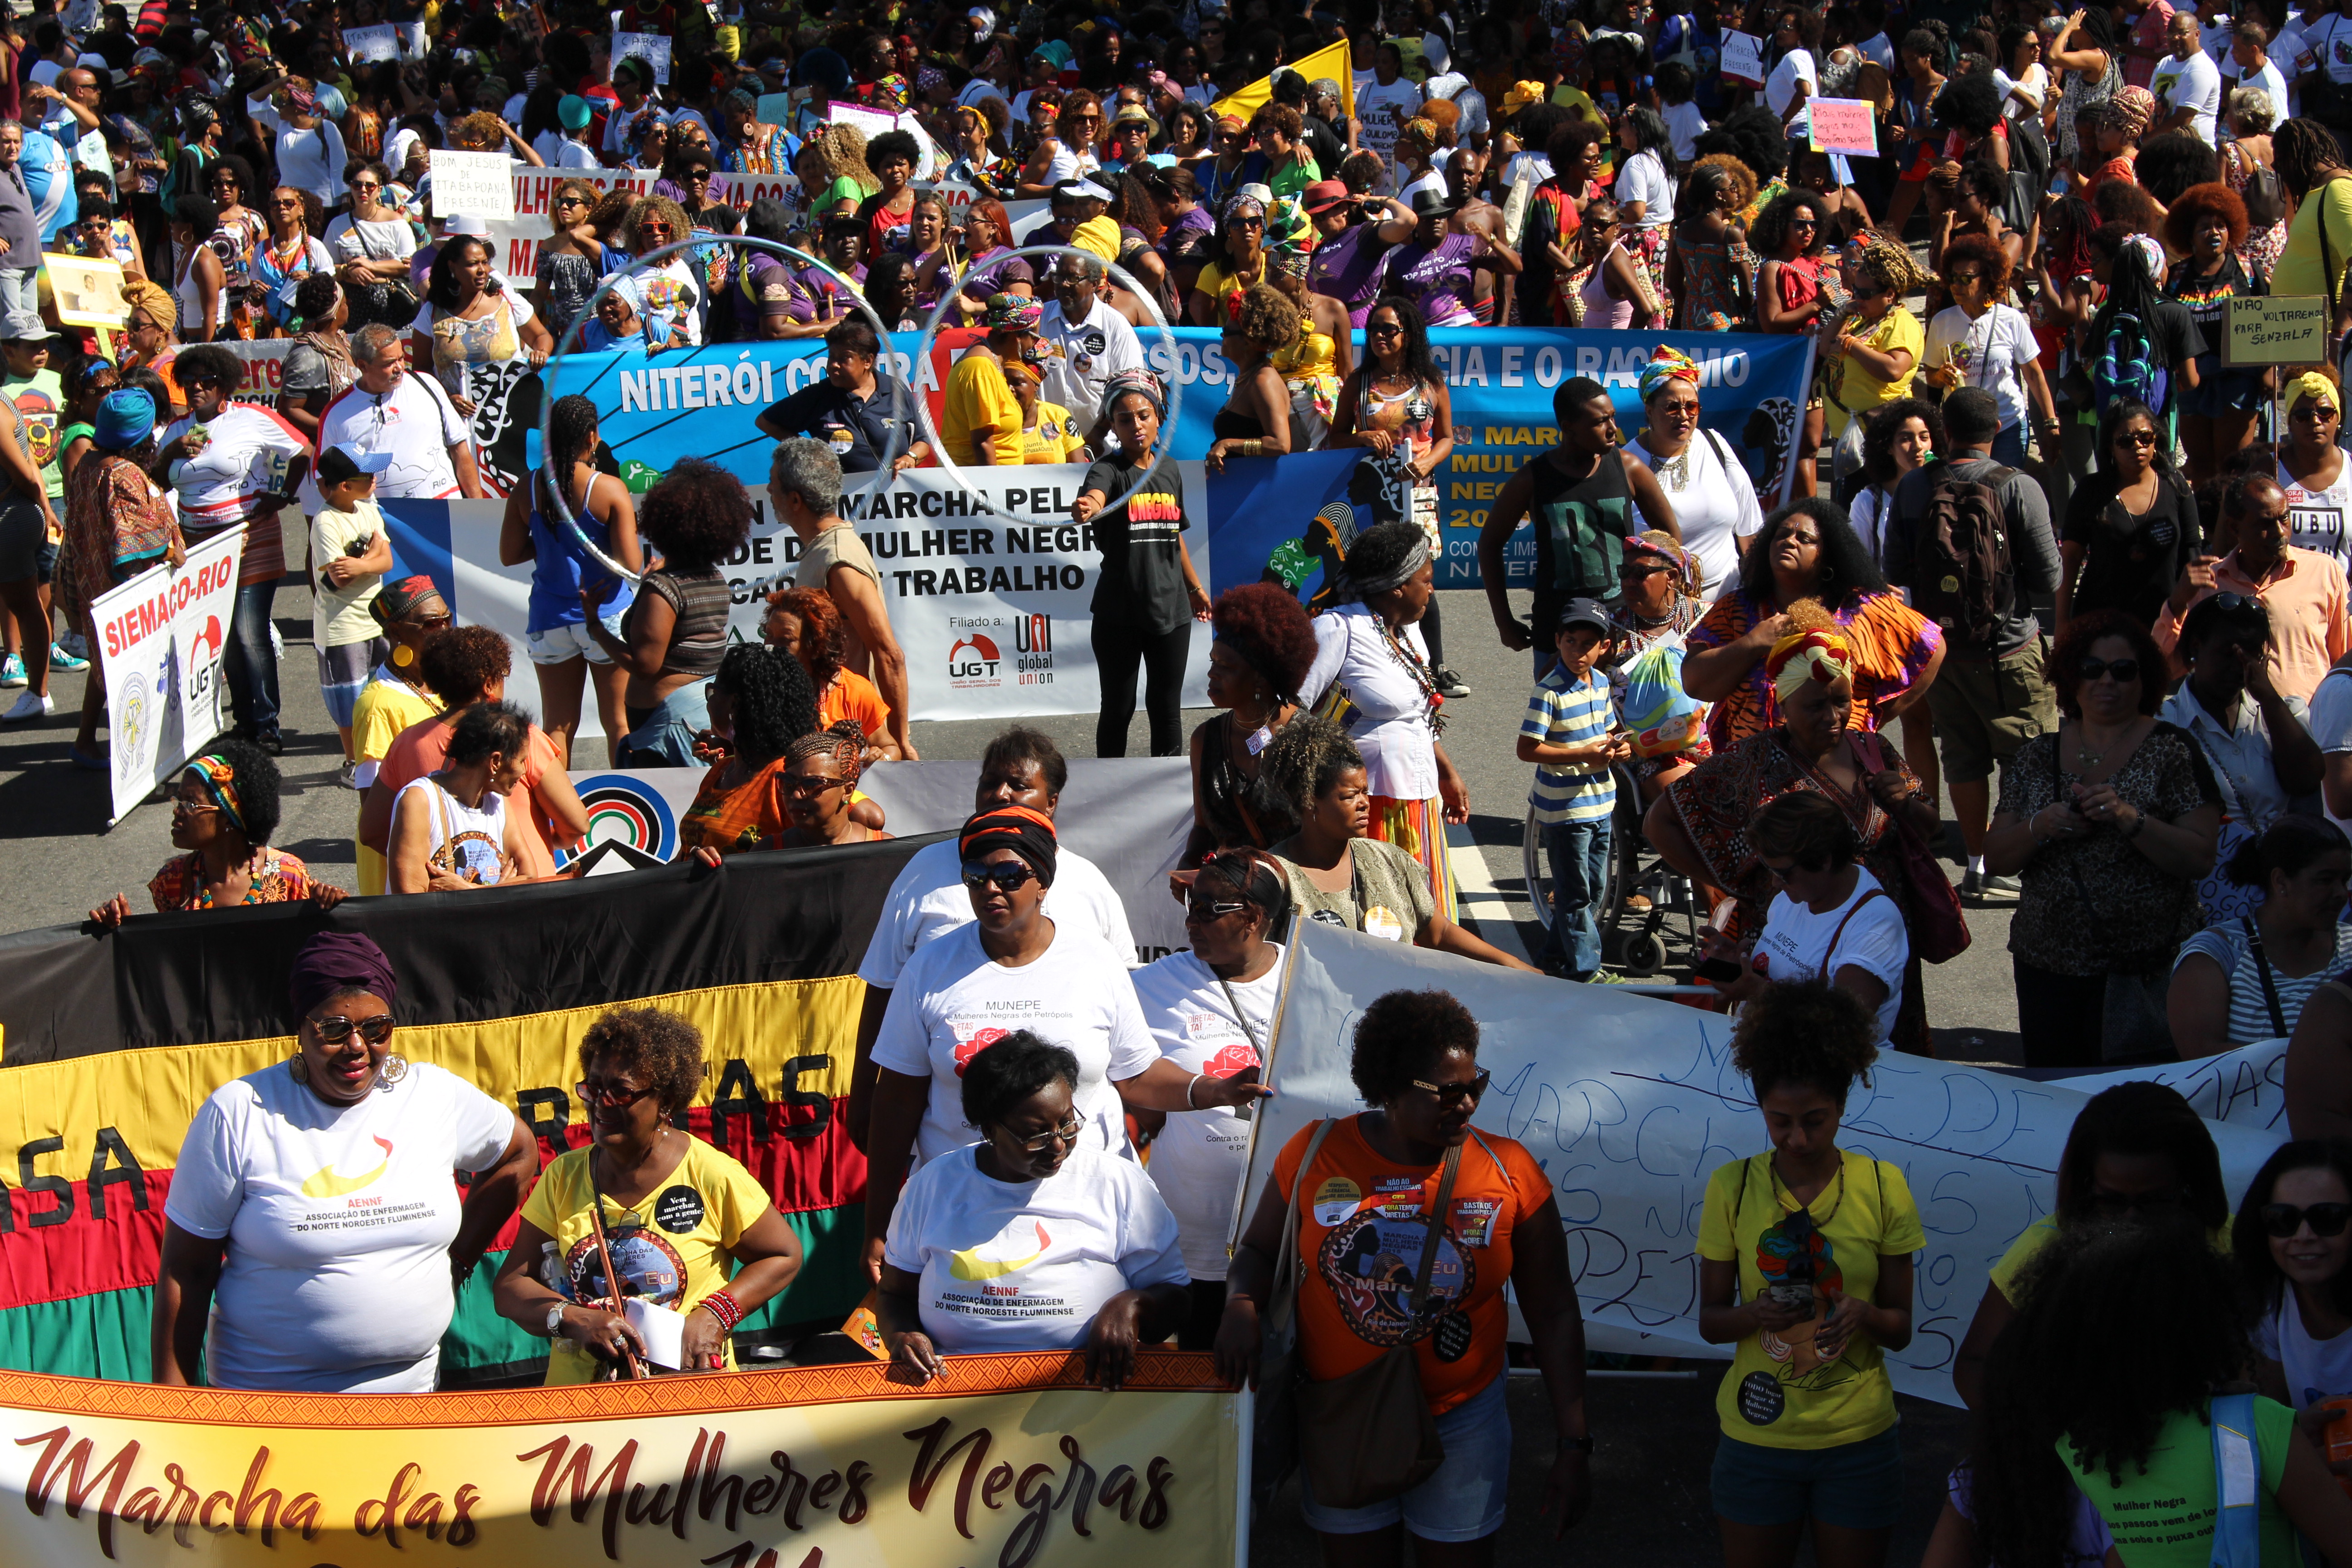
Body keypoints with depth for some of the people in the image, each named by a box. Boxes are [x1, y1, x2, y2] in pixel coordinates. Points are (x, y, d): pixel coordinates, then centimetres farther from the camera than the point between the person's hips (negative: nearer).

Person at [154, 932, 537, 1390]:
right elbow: (185, 1271, -7)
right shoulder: (238, 1114, -9)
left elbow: (518, 1153, 19)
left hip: (409, 1388, 3)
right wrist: (173, 1401, -9)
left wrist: (457, 1260, 12)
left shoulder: (436, 1096, 0)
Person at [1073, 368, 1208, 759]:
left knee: (1167, 708, 11)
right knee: (1118, 708, 5)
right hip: (1119, 613, -4)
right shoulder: (1109, 470, -10)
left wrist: (1195, 587, 28)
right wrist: (1084, 509, -59)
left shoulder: (1169, 468, 7)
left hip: (1171, 607, 4)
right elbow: (1094, 497, -35)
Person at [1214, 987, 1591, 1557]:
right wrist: (1242, 1306, -18)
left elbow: (1554, 1316, -3)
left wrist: (1573, 1446, -4)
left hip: (1463, 1422, 0)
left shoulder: (1509, 1173, -9)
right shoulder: (1315, 1154, -8)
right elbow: (1259, 1252, 6)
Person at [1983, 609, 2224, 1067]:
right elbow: (1995, 860, 6)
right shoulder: (2035, 758, 9)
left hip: (2143, 973, -3)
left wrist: (2128, 818, -22)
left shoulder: (2171, 751, -1)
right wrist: (2040, 828, -13)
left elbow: (2200, 858, -9)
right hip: (2047, 966, 3)